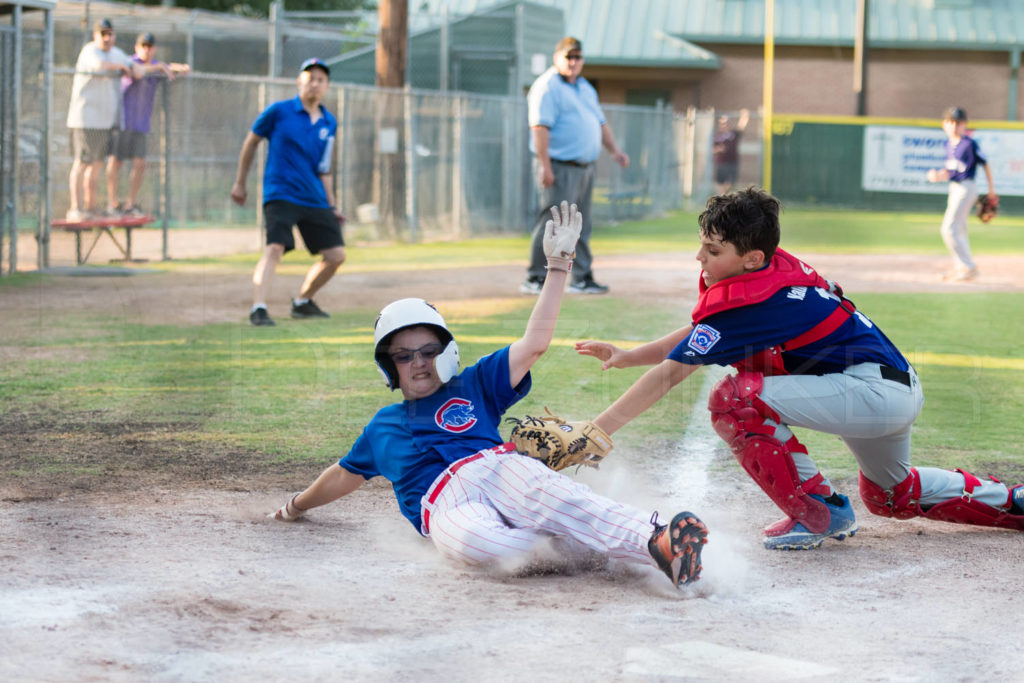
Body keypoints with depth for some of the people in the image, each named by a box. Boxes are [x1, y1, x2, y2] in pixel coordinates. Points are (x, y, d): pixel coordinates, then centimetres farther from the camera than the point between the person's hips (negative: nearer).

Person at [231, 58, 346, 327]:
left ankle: (302, 302, 22)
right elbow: (251, 143, 9)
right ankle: (258, 309, -32)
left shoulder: (329, 123, 10)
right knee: (275, 247, -25)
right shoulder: (278, 112, -2)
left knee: (336, 255, 2)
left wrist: (332, 207, 14)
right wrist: (239, 183, 11)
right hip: (280, 195, -5)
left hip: (315, 200, 5)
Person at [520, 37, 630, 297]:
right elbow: (540, 127, -18)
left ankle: (582, 278, 14)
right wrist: (545, 166, -25)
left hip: (584, 168, 9)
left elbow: (600, 122, 28)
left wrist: (614, 150, 16)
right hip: (559, 168, -9)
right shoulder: (547, 87, -9)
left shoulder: (585, 88, 20)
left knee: (581, 227, 10)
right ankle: (535, 279, -5)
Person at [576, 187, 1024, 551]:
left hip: (874, 390, -10)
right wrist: (628, 356, 5)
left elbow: (670, 374, -20)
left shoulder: (746, 301, -20)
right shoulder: (776, 267, 4)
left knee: (734, 399, -18)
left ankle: (819, 513, -8)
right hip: (905, 390, 10)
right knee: (892, 496, 34)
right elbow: (698, 334, 15)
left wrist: (595, 432, -17)